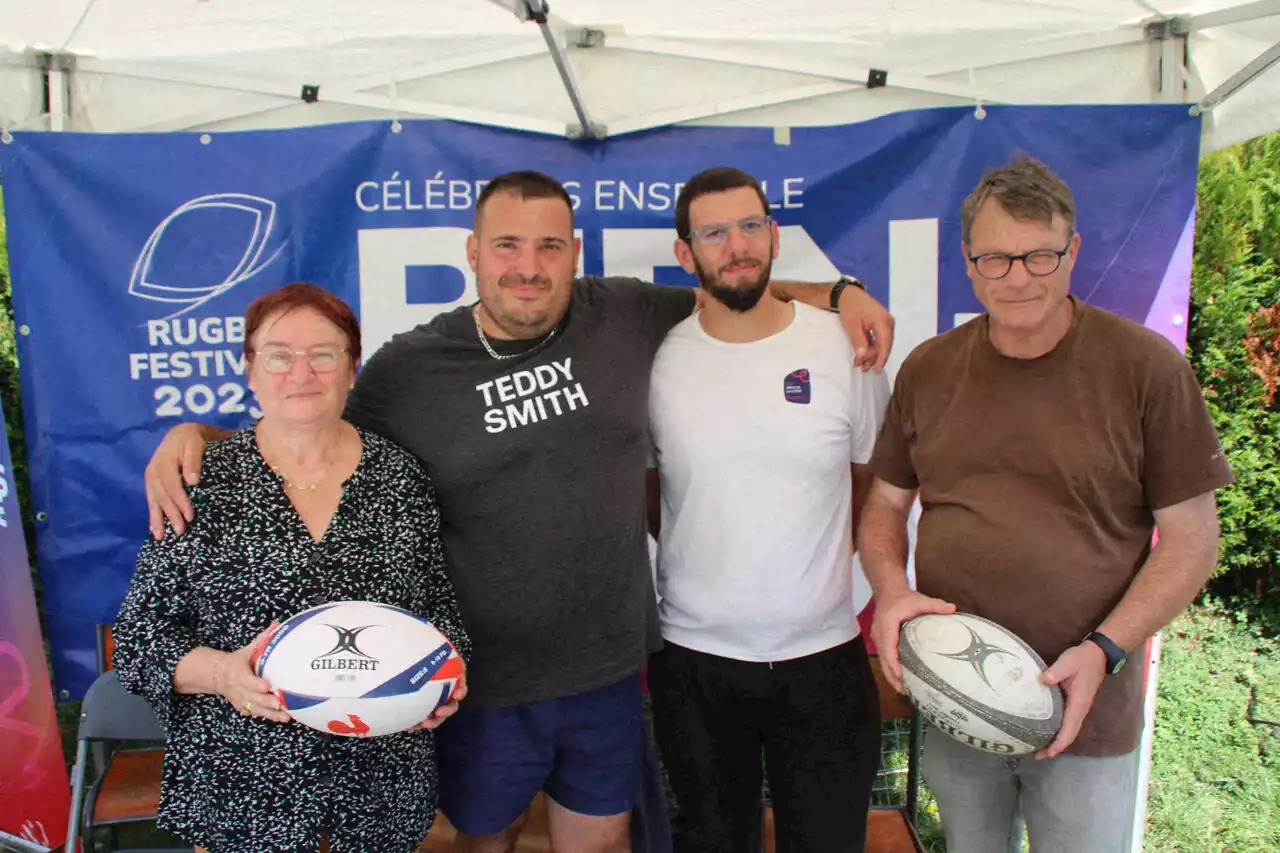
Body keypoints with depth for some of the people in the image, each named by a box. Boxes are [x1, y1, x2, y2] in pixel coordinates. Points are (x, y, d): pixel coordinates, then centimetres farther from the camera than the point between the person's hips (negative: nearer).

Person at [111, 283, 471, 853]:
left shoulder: (400, 474, -1)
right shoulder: (202, 483, -6)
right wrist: (220, 672, -22)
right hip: (245, 782, -2)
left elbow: (440, 603, 8)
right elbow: (139, 635, -4)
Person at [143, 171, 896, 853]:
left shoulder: (626, 316, -4)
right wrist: (195, 432, -12)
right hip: (482, 685, -1)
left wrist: (837, 294, 3)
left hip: (608, 674, 2)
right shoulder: (407, 370, -10)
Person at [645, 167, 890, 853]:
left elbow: (873, 481, 9)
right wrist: (701, 550, 3)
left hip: (823, 652, 0)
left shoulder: (844, 346, -5)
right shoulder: (657, 360, -5)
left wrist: (822, 559, 4)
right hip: (693, 658, 0)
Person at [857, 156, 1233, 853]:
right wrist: (891, 589, -11)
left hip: (1085, 712, -3)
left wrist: (1103, 652, -17)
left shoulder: (1145, 367, -9)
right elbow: (885, 503, 9)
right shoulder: (928, 369, 1)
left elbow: (1191, 536, -6)